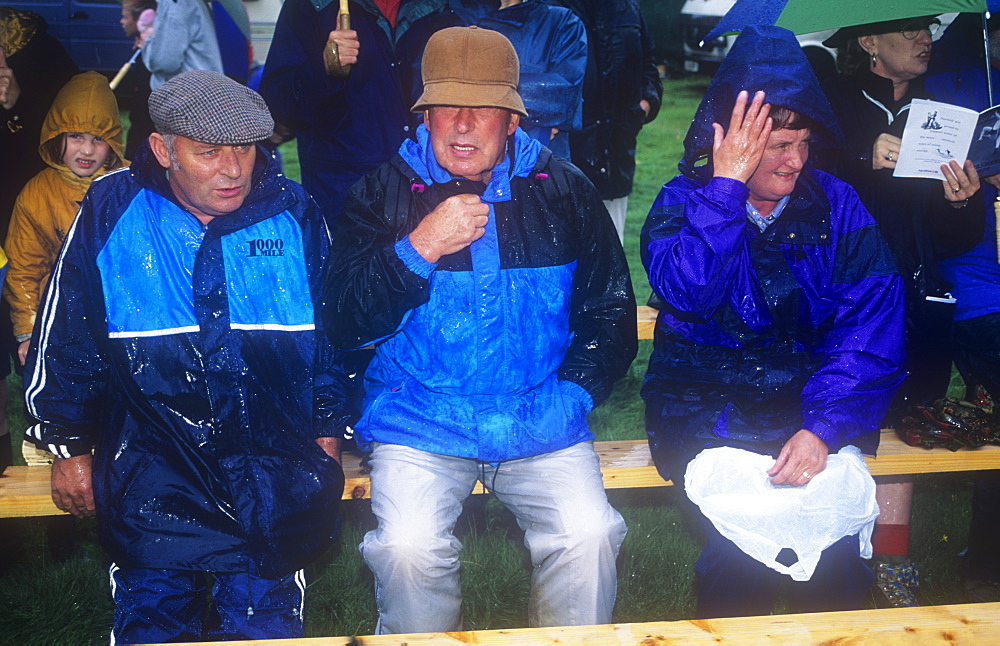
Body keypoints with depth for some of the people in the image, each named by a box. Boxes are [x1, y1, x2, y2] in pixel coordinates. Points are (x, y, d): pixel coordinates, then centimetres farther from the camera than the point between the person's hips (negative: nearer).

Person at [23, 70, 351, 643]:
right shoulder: (112, 210, 1)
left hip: (272, 450, 1)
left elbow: (331, 331, 13)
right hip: (153, 455, 0)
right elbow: (66, 338, 9)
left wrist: (328, 436, 12)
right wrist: (71, 449, 10)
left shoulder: (293, 212, 4)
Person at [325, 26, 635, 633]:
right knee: (408, 547, -24)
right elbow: (346, 326, -3)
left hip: (542, 420, 1)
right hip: (418, 418, -1)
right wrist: (419, 248, -15)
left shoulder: (566, 191, 7)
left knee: (590, 536, -21)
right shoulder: (385, 192, 3)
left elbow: (611, 313, 12)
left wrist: (571, 395, -4)